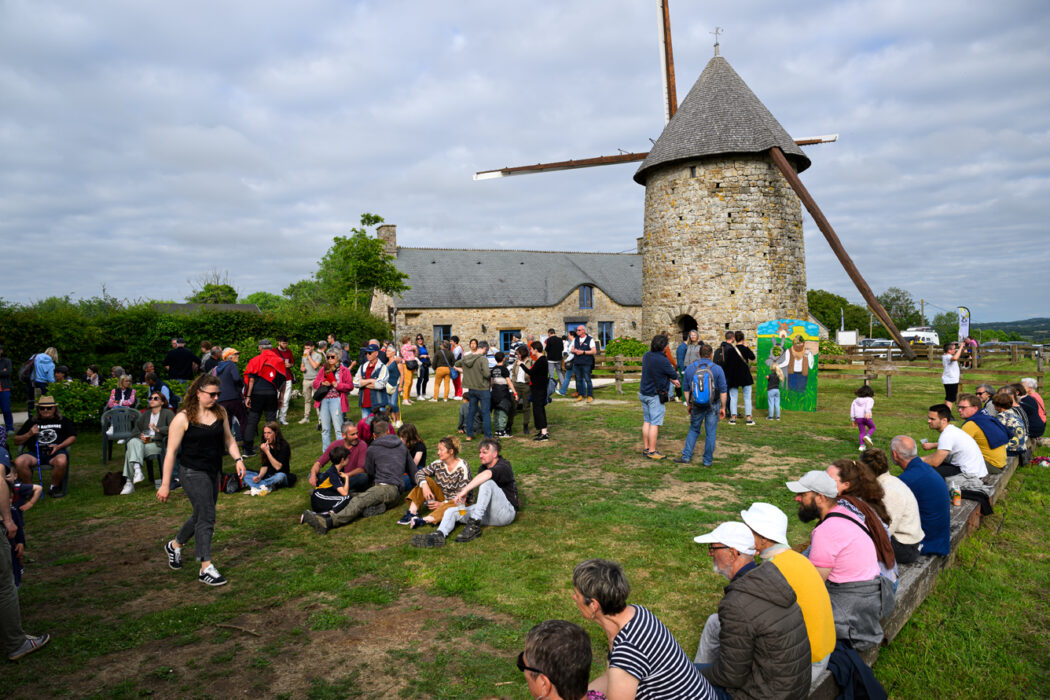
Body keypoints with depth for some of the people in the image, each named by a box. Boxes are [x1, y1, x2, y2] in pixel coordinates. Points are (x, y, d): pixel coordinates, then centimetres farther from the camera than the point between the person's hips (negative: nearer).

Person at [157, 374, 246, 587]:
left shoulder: (220, 412, 4)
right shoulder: (183, 418, -13)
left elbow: (228, 438, 16)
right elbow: (171, 451, -10)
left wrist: (238, 459, 1)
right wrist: (165, 484, -10)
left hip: (213, 472, 7)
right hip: (192, 473, -7)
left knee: (201, 515, 18)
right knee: (206, 517, -10)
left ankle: (174, 545, 43)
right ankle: (206, 569, -2)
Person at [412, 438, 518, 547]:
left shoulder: (503, 467, -11)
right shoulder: (482, 468, 14)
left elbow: (487, 474, -35)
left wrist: (465, 490, -43)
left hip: (506, 512, -7)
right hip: (486, 512, 8)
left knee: (487, 482, -31)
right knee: (451, 512, -7)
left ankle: (474, 525, -33)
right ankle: (439, 535, -36)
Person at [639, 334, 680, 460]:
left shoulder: (646, 355, 4)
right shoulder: (662, 360, -21)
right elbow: (674, 375, -9)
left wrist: (671, 379, 15)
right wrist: (675, 376, 15)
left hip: (644, 393, 8)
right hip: (655, 396, -8)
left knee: (646, 421, 14)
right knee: (655, 423, -2)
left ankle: (646, 448, 20)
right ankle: (652, 451, 2)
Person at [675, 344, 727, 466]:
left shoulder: (690, 369, -3)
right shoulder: (717, 369, -9)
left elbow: (686, 390, 4)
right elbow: (723, 391, -7)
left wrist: (688, 404, 16)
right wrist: (723, 408, 2)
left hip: (697, 406, 2)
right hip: (713, 406, -2)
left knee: (693, 430, 17)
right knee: (710, 433, 7)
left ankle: (686, 456, 13)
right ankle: (708, 460, 13)